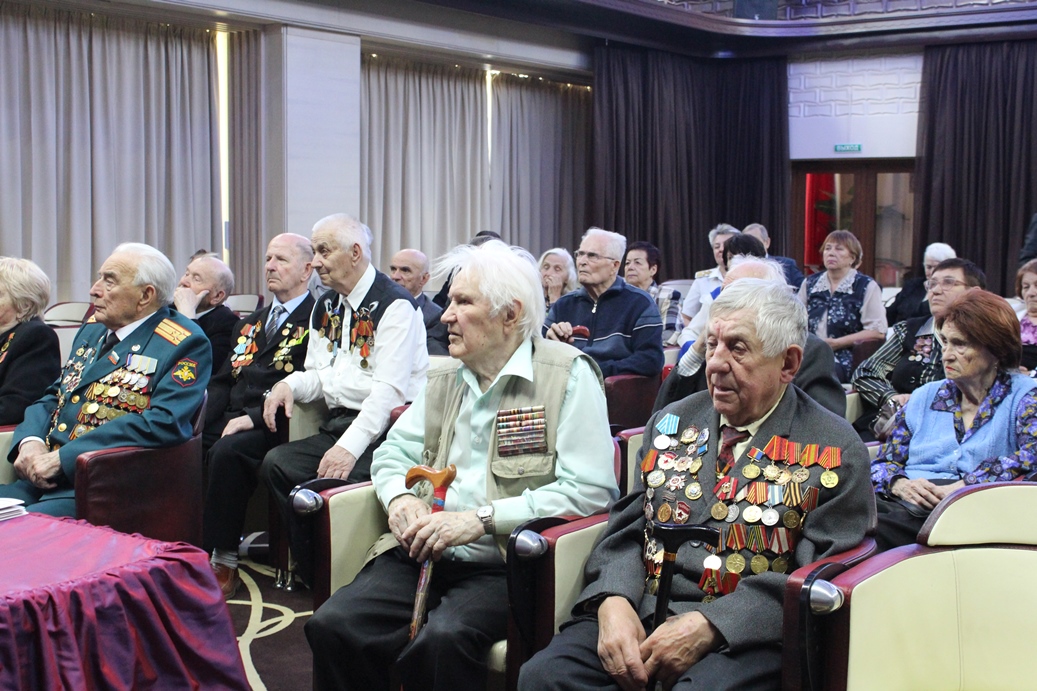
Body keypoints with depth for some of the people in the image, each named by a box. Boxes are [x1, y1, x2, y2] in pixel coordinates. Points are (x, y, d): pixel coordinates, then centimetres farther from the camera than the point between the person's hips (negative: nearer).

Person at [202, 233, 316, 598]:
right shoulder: (250, 323, 25)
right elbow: (224, 380, 18)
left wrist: (253, 417, -20)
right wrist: (205, 422, 0)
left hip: (271, 427, -7)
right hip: (229, 421, 7)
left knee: (229, 451, -34)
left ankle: (224, 564, -25)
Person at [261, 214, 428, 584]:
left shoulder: (394, 304, -9)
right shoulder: (326, 306, 18)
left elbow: (389, 389, -18)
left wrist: (350, 446, -26)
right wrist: (290, 384, -4)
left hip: (383, 429, -8)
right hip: (338, 424, 8)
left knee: (334, 478, -30)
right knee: (276, 463, -15)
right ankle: (311, 571, -4)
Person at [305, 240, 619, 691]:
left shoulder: (569, 375, -2)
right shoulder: (445, 379, 18)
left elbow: (590, 488, -12)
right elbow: (394, 451, 22)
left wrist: (480, 519, -17)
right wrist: (399, 498, -3)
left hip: (502, 567, -5)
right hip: (424, 555, 6)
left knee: (442, 640, -34)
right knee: (331, 626, -19)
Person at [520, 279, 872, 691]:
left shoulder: (836, 453, 1)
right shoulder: (671, 423, 16)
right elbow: (625, 530, 13)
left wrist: (709, 626, -17)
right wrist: (613, 602, -9)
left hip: (743, 636, -4)